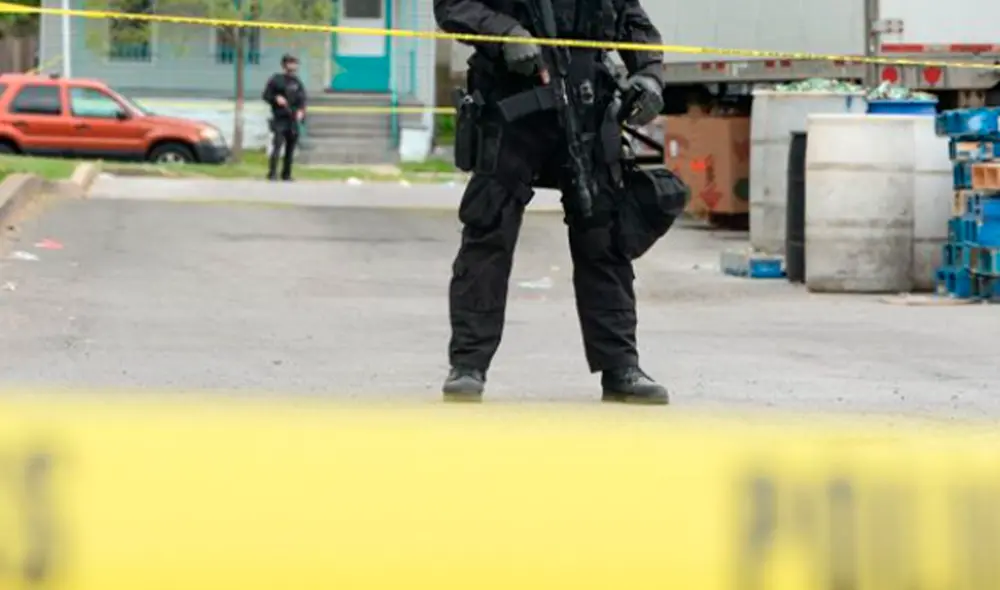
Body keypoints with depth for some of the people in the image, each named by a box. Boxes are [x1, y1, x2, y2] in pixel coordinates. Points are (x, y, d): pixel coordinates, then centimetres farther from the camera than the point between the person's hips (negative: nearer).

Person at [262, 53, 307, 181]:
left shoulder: (297, 83, 13)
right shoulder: (276, 80, 2)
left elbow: (302, 100, 12)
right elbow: (266, 96, 4)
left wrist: (301, 111, -7)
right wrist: (276, 99, -15)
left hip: (293, 120, 4)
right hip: (279, 119, -4)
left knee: (290, 149, 7)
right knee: (277, 146, -14)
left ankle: (287, 174, 14)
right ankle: (272, 174, -14)